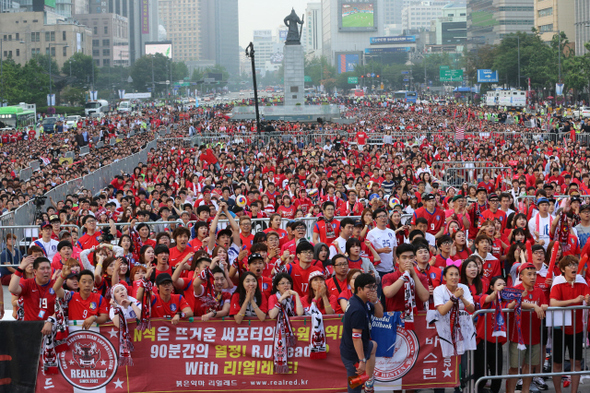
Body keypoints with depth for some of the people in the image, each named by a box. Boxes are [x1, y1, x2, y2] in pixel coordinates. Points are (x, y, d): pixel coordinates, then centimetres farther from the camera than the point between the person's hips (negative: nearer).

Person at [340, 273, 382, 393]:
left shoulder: (364, 302, 0)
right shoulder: (358, 310, -31)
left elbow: (379, 314, 8)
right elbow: (356, 337, -33)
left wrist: (375, 301, -14)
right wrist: (362, 361, -32)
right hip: (354, 355, -11)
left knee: (373, 346, 38)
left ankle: (369, 383, 48)